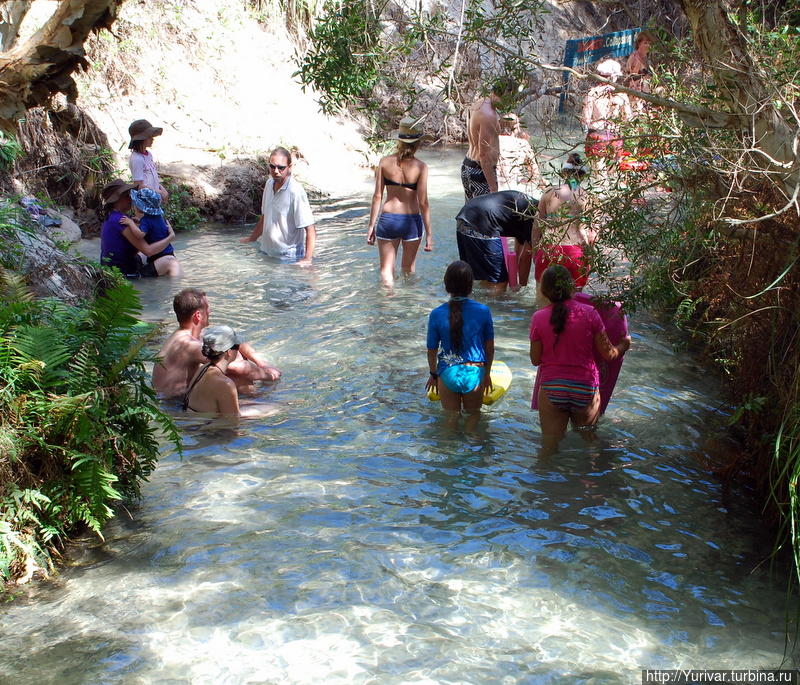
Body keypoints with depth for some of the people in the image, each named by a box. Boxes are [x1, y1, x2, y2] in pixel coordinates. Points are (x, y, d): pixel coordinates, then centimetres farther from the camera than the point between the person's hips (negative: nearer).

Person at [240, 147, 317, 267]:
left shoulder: (296, 192, -18)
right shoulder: (269, 184, 6)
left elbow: (310, 228, -21)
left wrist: (308, 259, -29)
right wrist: (251, 239, 29)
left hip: (289, 257, -7)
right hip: (266, 253, 7)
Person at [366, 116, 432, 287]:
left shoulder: (384, 162, -3)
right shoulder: (420, 167, -8)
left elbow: (377, 196, -2)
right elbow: (423, 202, -9)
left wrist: (372, 225, 6)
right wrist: (428, 233, -2)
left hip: (388, 219, 0)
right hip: (411, 221, 0)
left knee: (386, 270, 8)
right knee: (408, 269, 20)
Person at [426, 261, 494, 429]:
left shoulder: (437, 314, -10)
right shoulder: (483, 311, -9)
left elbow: (432, 350, -1)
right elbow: (490, 347, 0)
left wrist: (433, 374, 16)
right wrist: (487, 373, 16)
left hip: (447, 374, 0)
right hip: (475, 372, 0)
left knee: (451, 418, 17)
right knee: (473, 415, 22)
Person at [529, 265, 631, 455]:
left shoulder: (538, 318, -8)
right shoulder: (589, 313, -9)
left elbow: (535, 359, -2)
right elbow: (608, 354, -3)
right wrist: (624, 345, 18)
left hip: (551, 389, 0)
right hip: (586, 389, 0)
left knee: (549, 445, 14)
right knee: (588, 439, 24)